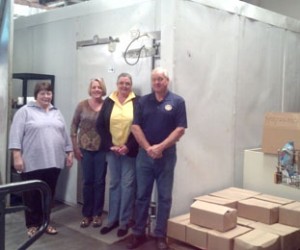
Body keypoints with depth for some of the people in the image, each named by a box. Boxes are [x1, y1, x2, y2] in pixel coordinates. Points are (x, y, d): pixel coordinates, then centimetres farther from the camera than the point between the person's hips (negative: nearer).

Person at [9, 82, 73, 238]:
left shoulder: (57, 113, 15)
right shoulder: (25, 111, -2)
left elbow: (65, 135, 17)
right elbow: (16, 135, -7)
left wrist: (69, 153, 12)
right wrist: (17, 157, -14)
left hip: (53, 162, 5)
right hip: (32, 163, -4)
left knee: (49, 194, 12)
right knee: (32, 195, 5)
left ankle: (44, 222, 25)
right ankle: (32, 224, 19)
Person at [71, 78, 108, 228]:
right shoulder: (82, 105, -1)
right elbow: (74, 126, 3)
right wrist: (75, 147, 0)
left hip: (102, 149, 0)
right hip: (85, 149, 1)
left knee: (99, 181, 5)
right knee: (87, 181, 7)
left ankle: (97, 214, 19)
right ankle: (86, 214, 20)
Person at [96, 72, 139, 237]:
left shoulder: (137, 102, -3)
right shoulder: (109, 102, 5)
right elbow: (100, 125, 2)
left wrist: (129, 146, -15)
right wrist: (110, 145, -7)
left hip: (130, 151, -3)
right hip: (112, 150, 3)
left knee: (127, 185, 2)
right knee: (114, 184, 12)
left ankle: (124, 222, 14)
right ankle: (112, 220, 23)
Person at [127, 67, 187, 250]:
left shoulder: (177, 102, -2)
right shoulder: (143, 101, 6)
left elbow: (180, 129, -7)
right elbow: (135, 127, 1)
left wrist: (160, 147, -15)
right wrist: (148, 148, -11)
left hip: (166, 155, -2)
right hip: (144, 154, 2)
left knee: (164, 197, 5)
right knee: (142, 195, 8)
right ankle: (139, 233, 20)